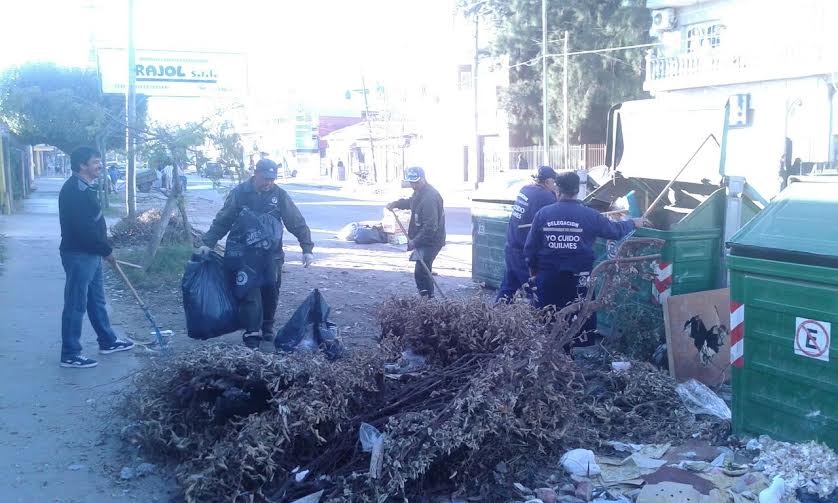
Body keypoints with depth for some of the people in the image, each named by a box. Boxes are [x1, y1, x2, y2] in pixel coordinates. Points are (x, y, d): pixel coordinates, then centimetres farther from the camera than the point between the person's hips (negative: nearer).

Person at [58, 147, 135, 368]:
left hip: (91, 254, 10)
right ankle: (70, 354, 5)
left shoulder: (86, 187, 13)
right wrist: (106, 250, -15)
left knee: (96, 300, 19)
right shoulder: (73, 190, -19)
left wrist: (103, 249, 15)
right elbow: (82, 228, -25)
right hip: (78, 255, -10)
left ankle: (108, 341, 32)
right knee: (76, 304, -3)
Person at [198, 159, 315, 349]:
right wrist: (208, 243, -1)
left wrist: (307, 248, -4)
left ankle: (268, 327, 28)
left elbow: (297, 222, 2)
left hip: (271, 255, 2)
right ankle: (252, 333, -6)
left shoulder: (279, 195, 0)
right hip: (244, 254, -2)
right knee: (249, 292, -10)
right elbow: (222, 221, 5)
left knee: (271, 291, 9)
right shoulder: (239, 193, -2)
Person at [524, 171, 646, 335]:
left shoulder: (542, 214, -3)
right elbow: (615, 230, 7)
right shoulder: (590, 215, -6)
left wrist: (533, 269, 18)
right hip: (578, 279, -1)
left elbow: (530, 246, 0)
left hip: (547, 279, 1)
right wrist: (634, 223, 27)